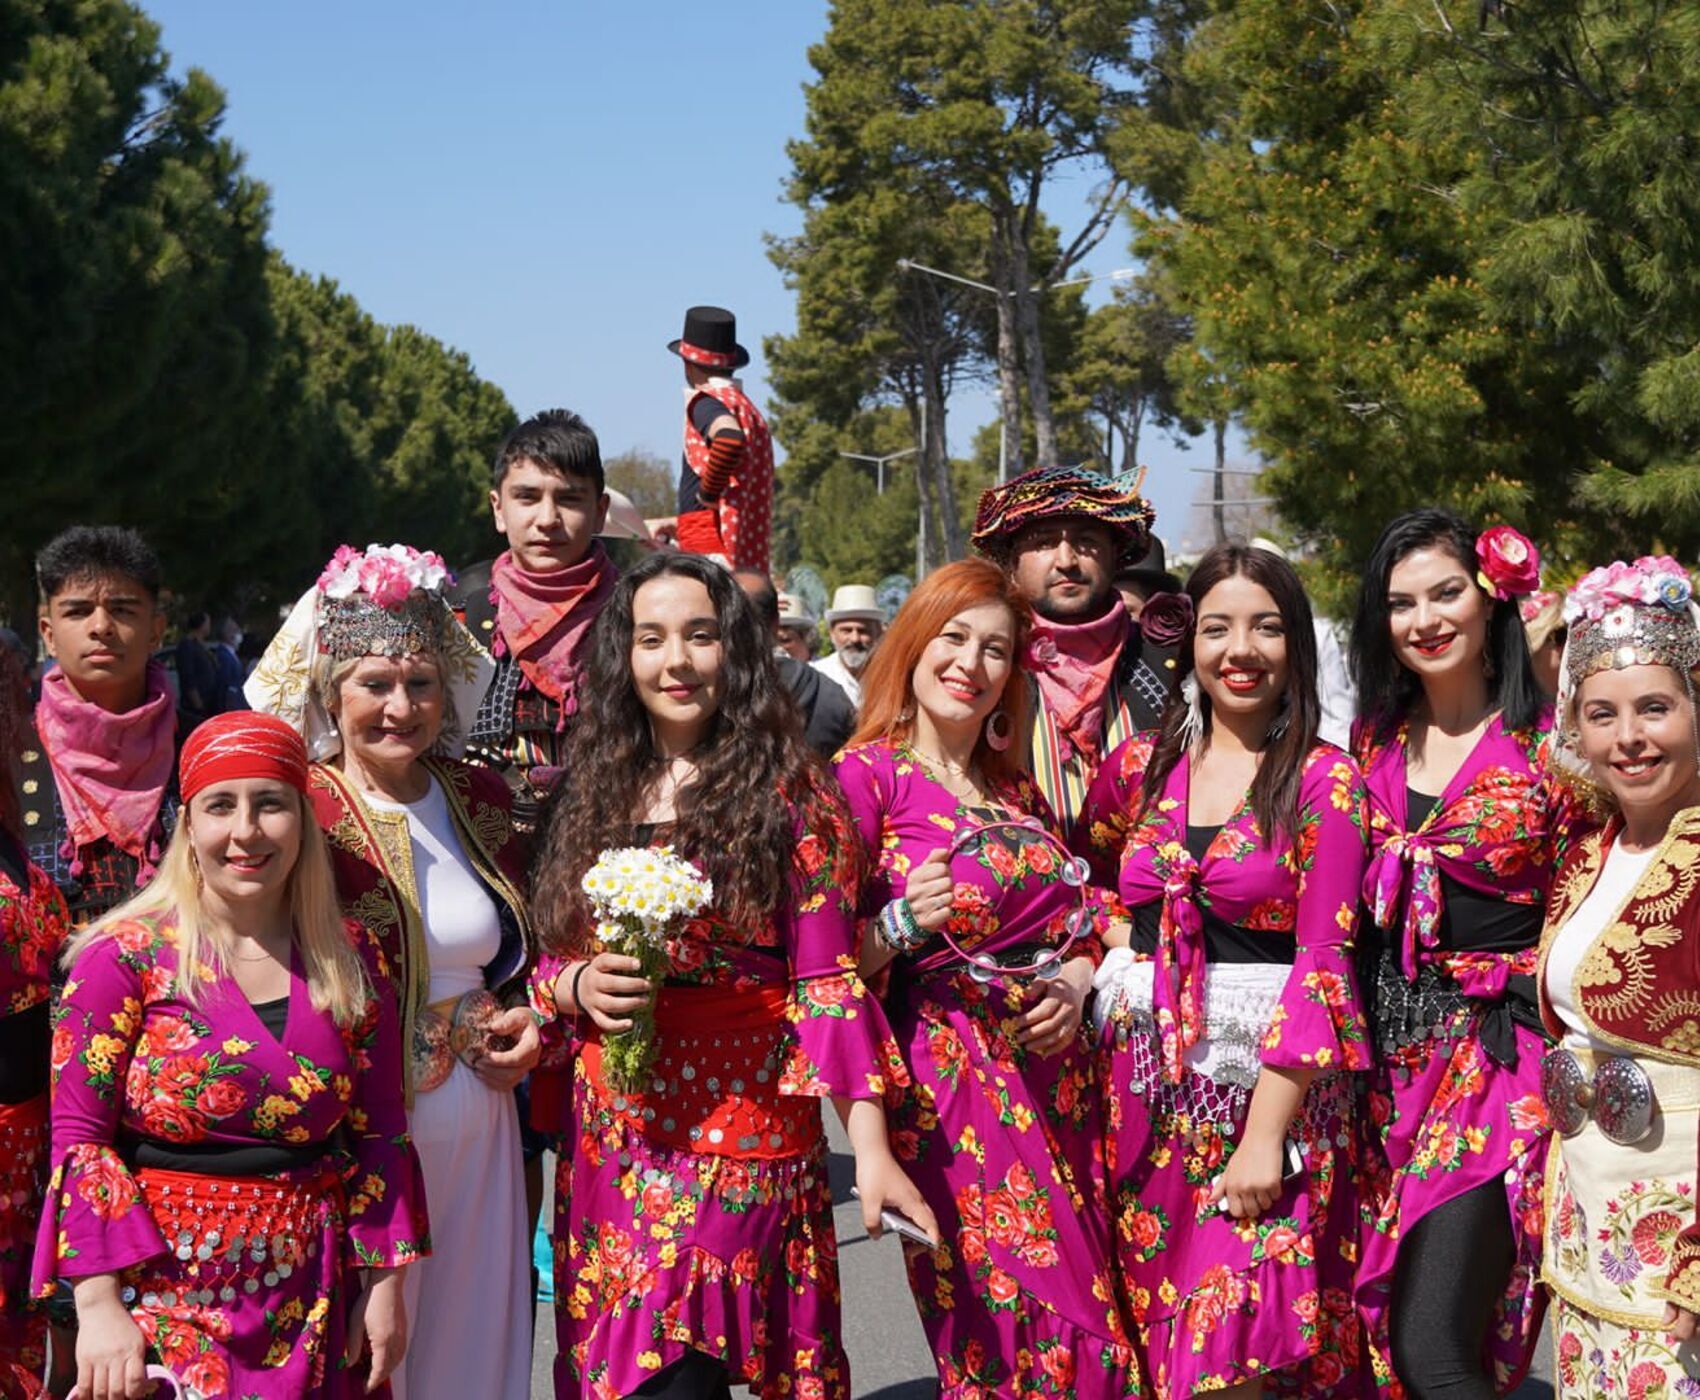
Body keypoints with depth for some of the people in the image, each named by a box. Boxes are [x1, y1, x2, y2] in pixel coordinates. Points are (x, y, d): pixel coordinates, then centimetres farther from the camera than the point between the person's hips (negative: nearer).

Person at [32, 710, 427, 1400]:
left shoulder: (349, 957, 4)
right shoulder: (128, 956, -7)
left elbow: (379, 1131, 8)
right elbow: (78, 1136, -9)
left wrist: (384, 1285, 4)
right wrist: (99, 1308, -15)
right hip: (166, 1294, -3)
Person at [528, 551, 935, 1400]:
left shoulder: (789, 791, -3)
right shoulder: (594, 791, 10)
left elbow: (828, 980, -6)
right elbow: (546, 961, 15)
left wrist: (870, 1146, -13)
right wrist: (576, 986, -8)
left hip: (736, 1131, -4)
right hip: (607, 1133, 5)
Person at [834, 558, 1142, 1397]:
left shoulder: (1018, 790, 15)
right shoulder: (866, 777, -5)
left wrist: (1076, 979, 3)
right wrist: (901, 923, -24)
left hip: (1058, 1082, 6)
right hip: (952, 1084, -6)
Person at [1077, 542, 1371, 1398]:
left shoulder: (1324, 781, -5)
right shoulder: (1140, 766, 8)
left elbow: (1323, 960, -11)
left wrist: (1267, 1131, -16)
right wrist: (1088, 977, 3)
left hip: (1269, 1074, -4)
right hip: (1147, 1068, 4)